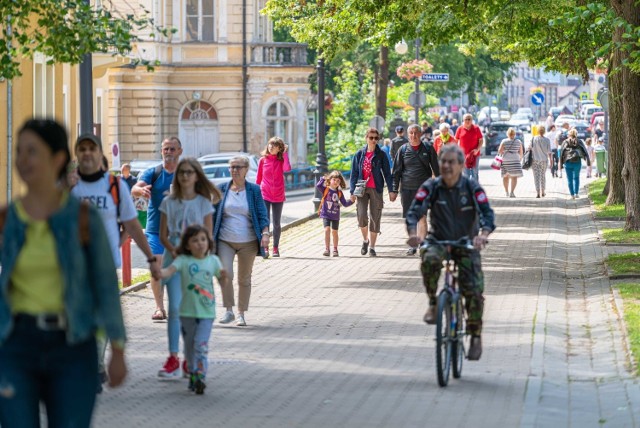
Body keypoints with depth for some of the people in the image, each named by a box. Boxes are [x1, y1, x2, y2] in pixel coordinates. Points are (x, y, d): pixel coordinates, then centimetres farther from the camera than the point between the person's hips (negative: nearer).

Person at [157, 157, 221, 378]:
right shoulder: (169, 202, 6)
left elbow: (207, 237, 0)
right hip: (173, 258, 1)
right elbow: (163, 235, 5)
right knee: (175, 308, -5)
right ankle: (173, 358, -2)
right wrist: (173, 249, -14)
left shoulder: (204, 203, 3)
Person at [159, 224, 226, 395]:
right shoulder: (183, 260, -5)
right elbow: (170, 270, -20)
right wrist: (160, 273, -42)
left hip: (206, 312, 0)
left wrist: (223, 276, -16)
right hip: (187, 311, 1)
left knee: (201, 344, -13)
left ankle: (200, 376, -15)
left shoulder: (213, 260, 2)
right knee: (189, 346, 13)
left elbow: (221, 279, 8)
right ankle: (192, 374, 29)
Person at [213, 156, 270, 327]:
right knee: (225, 274, -16)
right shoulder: (222, 189, 5)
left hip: (248, 242, 0)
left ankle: (241, 314, 17)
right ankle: (229, 311, -3)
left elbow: (262, 214, 0)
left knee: (244, 279, 6)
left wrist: (265, 233, -14)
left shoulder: (254, 190, 3)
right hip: (225, 241, 0)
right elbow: (213, 213, 11)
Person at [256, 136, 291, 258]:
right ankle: (265, 248, 4)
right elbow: (258, 178, 7)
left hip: (278, 196, 0)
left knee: (276, 224, 6)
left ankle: (276, 248, 15)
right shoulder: (263, 160, 2)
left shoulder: (281, 160, 0)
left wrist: (285, 153, -15)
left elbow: (287, 168, -23)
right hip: (265, 195, 0)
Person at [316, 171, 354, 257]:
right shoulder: (326, 189, -5)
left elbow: (345, 203, 7)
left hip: (335, 216, 3)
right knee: (327, 230, -16)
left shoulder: (339, 193, 3)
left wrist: (351, 201, -8)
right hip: (326, 215, -3)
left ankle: (335, 250, 22)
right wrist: (323, 179, -24)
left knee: (334, 232, 10)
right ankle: (327, 249, -10)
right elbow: (318, 185, -23)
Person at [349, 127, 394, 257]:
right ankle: (365, 240, 13)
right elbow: (354, 173, 7)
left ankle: (372, 247, 10)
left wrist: (391, 190, -1)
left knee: (375, 218, 1)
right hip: (362, 189, 0)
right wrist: (352, 191, 1)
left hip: (376, 189, 0)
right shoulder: (359, 154, 5)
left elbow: (387, 173, 5)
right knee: (362, 216, -13)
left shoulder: (381, 155, 3)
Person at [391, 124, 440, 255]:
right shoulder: (403, 150, 5)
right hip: (407, 188, 2)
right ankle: (413, 245, 18)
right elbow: (396, 171, 8)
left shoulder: (428, 149, 3)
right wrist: (394, 190, 4)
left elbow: (436, 169, 9)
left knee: (421, 217, -9)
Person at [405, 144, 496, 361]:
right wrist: (413, 233, -40)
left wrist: (483, 235, -42)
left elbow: (487, 213, -20)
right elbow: (414, 211, -19)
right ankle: (432, 303, -15)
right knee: (429, 259, -36)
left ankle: (476, 337, 7)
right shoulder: (431, 187, -9)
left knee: (474, 290, -11)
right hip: (438, 240, 0)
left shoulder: (472, 187, -10)